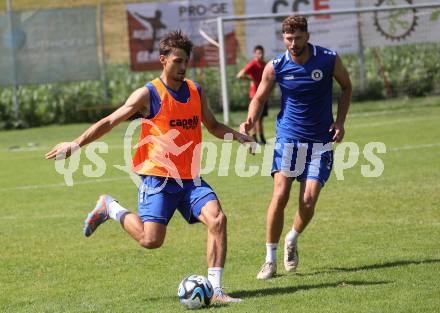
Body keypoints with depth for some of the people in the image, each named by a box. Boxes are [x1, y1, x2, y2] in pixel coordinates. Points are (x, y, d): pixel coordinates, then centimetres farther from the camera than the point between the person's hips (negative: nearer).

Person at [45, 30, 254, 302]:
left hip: (190, 178, 5)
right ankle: (110, 208, 15)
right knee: (151, 239, -15)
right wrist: (76, 144, -11)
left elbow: (213, 126, 25)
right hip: (158, 178, -5)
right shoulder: (148, 95, -6)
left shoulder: (196, 91, 11)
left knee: (217, 218, -18)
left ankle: (215, 290, -13)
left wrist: (237, 135, 6)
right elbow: (110, 122, -3)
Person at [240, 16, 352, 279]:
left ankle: (293, 239, 23)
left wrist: (340, 121, -2)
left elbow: (346, 86, 10)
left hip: (320, 141, 0)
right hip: (288, 138, 0)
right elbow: (259, 98, 5)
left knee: (308, 200, -9)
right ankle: (270, 260, 0)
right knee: (280, 196, -11)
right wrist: (250, 121, -16)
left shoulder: (329, 59, -7)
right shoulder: (275, 67, -7)